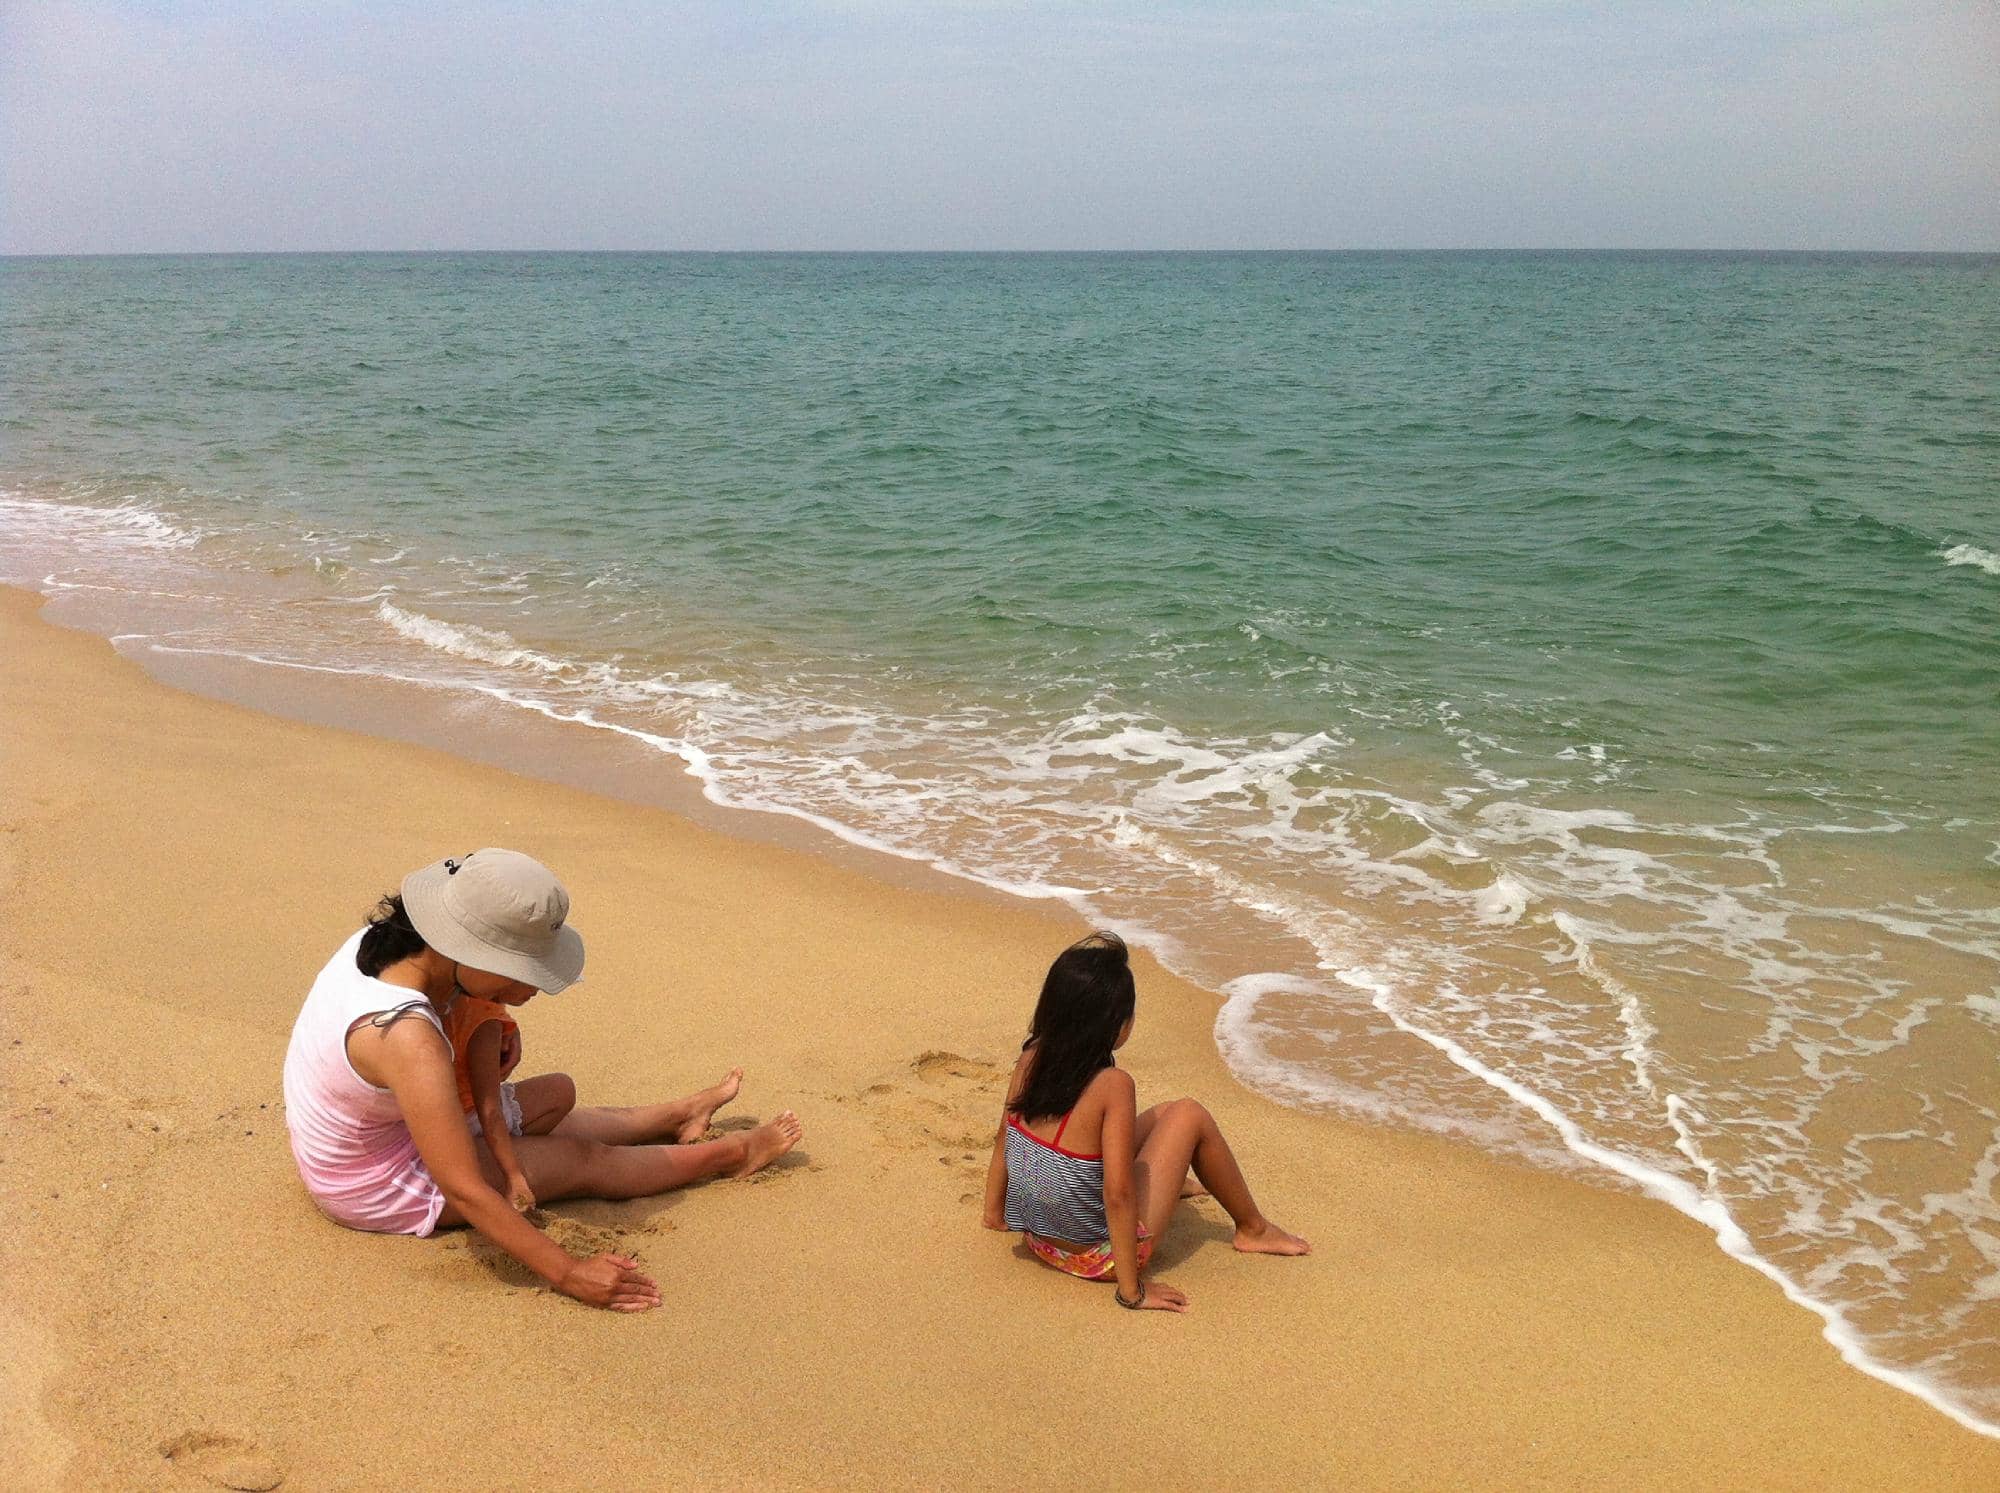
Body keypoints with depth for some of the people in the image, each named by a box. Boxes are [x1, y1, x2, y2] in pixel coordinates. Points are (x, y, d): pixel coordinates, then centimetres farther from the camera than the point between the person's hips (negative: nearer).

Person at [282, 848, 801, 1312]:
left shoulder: (378, 941, -13)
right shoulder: (408, 1039, -40)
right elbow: (464, 1191, -37)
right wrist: (567, 1273, -34)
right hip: (374, 1191, -8)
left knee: (557, 1095, 19)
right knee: (582, 1158, 4)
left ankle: (679, 1114, 44)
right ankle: (731, 1154, 25)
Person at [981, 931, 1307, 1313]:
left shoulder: (1031, 1057, -8)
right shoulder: (1112, 1085, -27)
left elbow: (1003, 1140, 5)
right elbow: (1118, 1195, -28)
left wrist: (994, 1211, 20)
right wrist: (1132, 1291, -21)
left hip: (1038, 1239, 7)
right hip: (1098, 1258, -7)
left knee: (1163, 1115, 22)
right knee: (1190, 1116, 5)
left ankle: (1167, 1184, 57)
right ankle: (1254, 1228, 24)